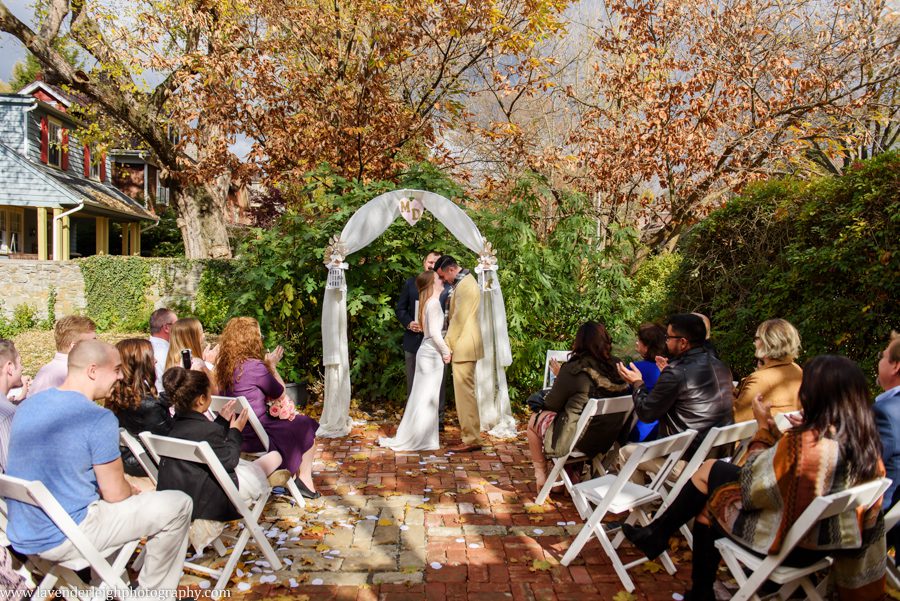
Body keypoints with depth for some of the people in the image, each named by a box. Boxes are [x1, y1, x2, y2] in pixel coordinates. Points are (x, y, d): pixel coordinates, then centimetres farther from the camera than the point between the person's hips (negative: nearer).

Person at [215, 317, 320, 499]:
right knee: (307, 426, 13)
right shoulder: (254, 366, -24)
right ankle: (305, 479, 18)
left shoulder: (224, 365, 1)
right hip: (257, 435, -8)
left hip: (236, 433, 8)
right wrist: (271, 365, 1)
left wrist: (268, 365, 9)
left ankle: (295, 473, 26)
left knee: (294, 420, 26)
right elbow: (280, 393, -7)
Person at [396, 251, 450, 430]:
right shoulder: (410, 283, 7)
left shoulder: (447, 287, -1)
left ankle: (438, 419, 17)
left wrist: (439, 325, -19)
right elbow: (399, 309, 8)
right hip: (414, 340, 2)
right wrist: (409, 323, -9)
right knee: (413, 382, 11)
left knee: (438, 383, 6)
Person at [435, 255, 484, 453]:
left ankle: (471, 439, -2)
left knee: (465, 393, -7)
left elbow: (458, 319, -18)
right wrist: (450, 343, 15)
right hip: (464, 346, 11)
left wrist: (446, 345, -11)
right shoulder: (465, 282, 17)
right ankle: (471, 436, 21)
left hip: (464, 347, -11)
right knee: (466, 392, 14)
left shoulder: (464, 285, -15)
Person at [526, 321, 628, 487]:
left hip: (578, 441, -6)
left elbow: (551, 404, -8)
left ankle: (541, 475, 26)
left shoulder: (573, 370, -22)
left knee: (534, 421, 17)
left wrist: (558, 378, 10)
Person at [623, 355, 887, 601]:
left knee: (710, 471, 9)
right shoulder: (866, 441, -9)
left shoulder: (802, 442, -32)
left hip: (789, 544, -7)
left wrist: (764, 426, -10)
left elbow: (751, 482, -16)